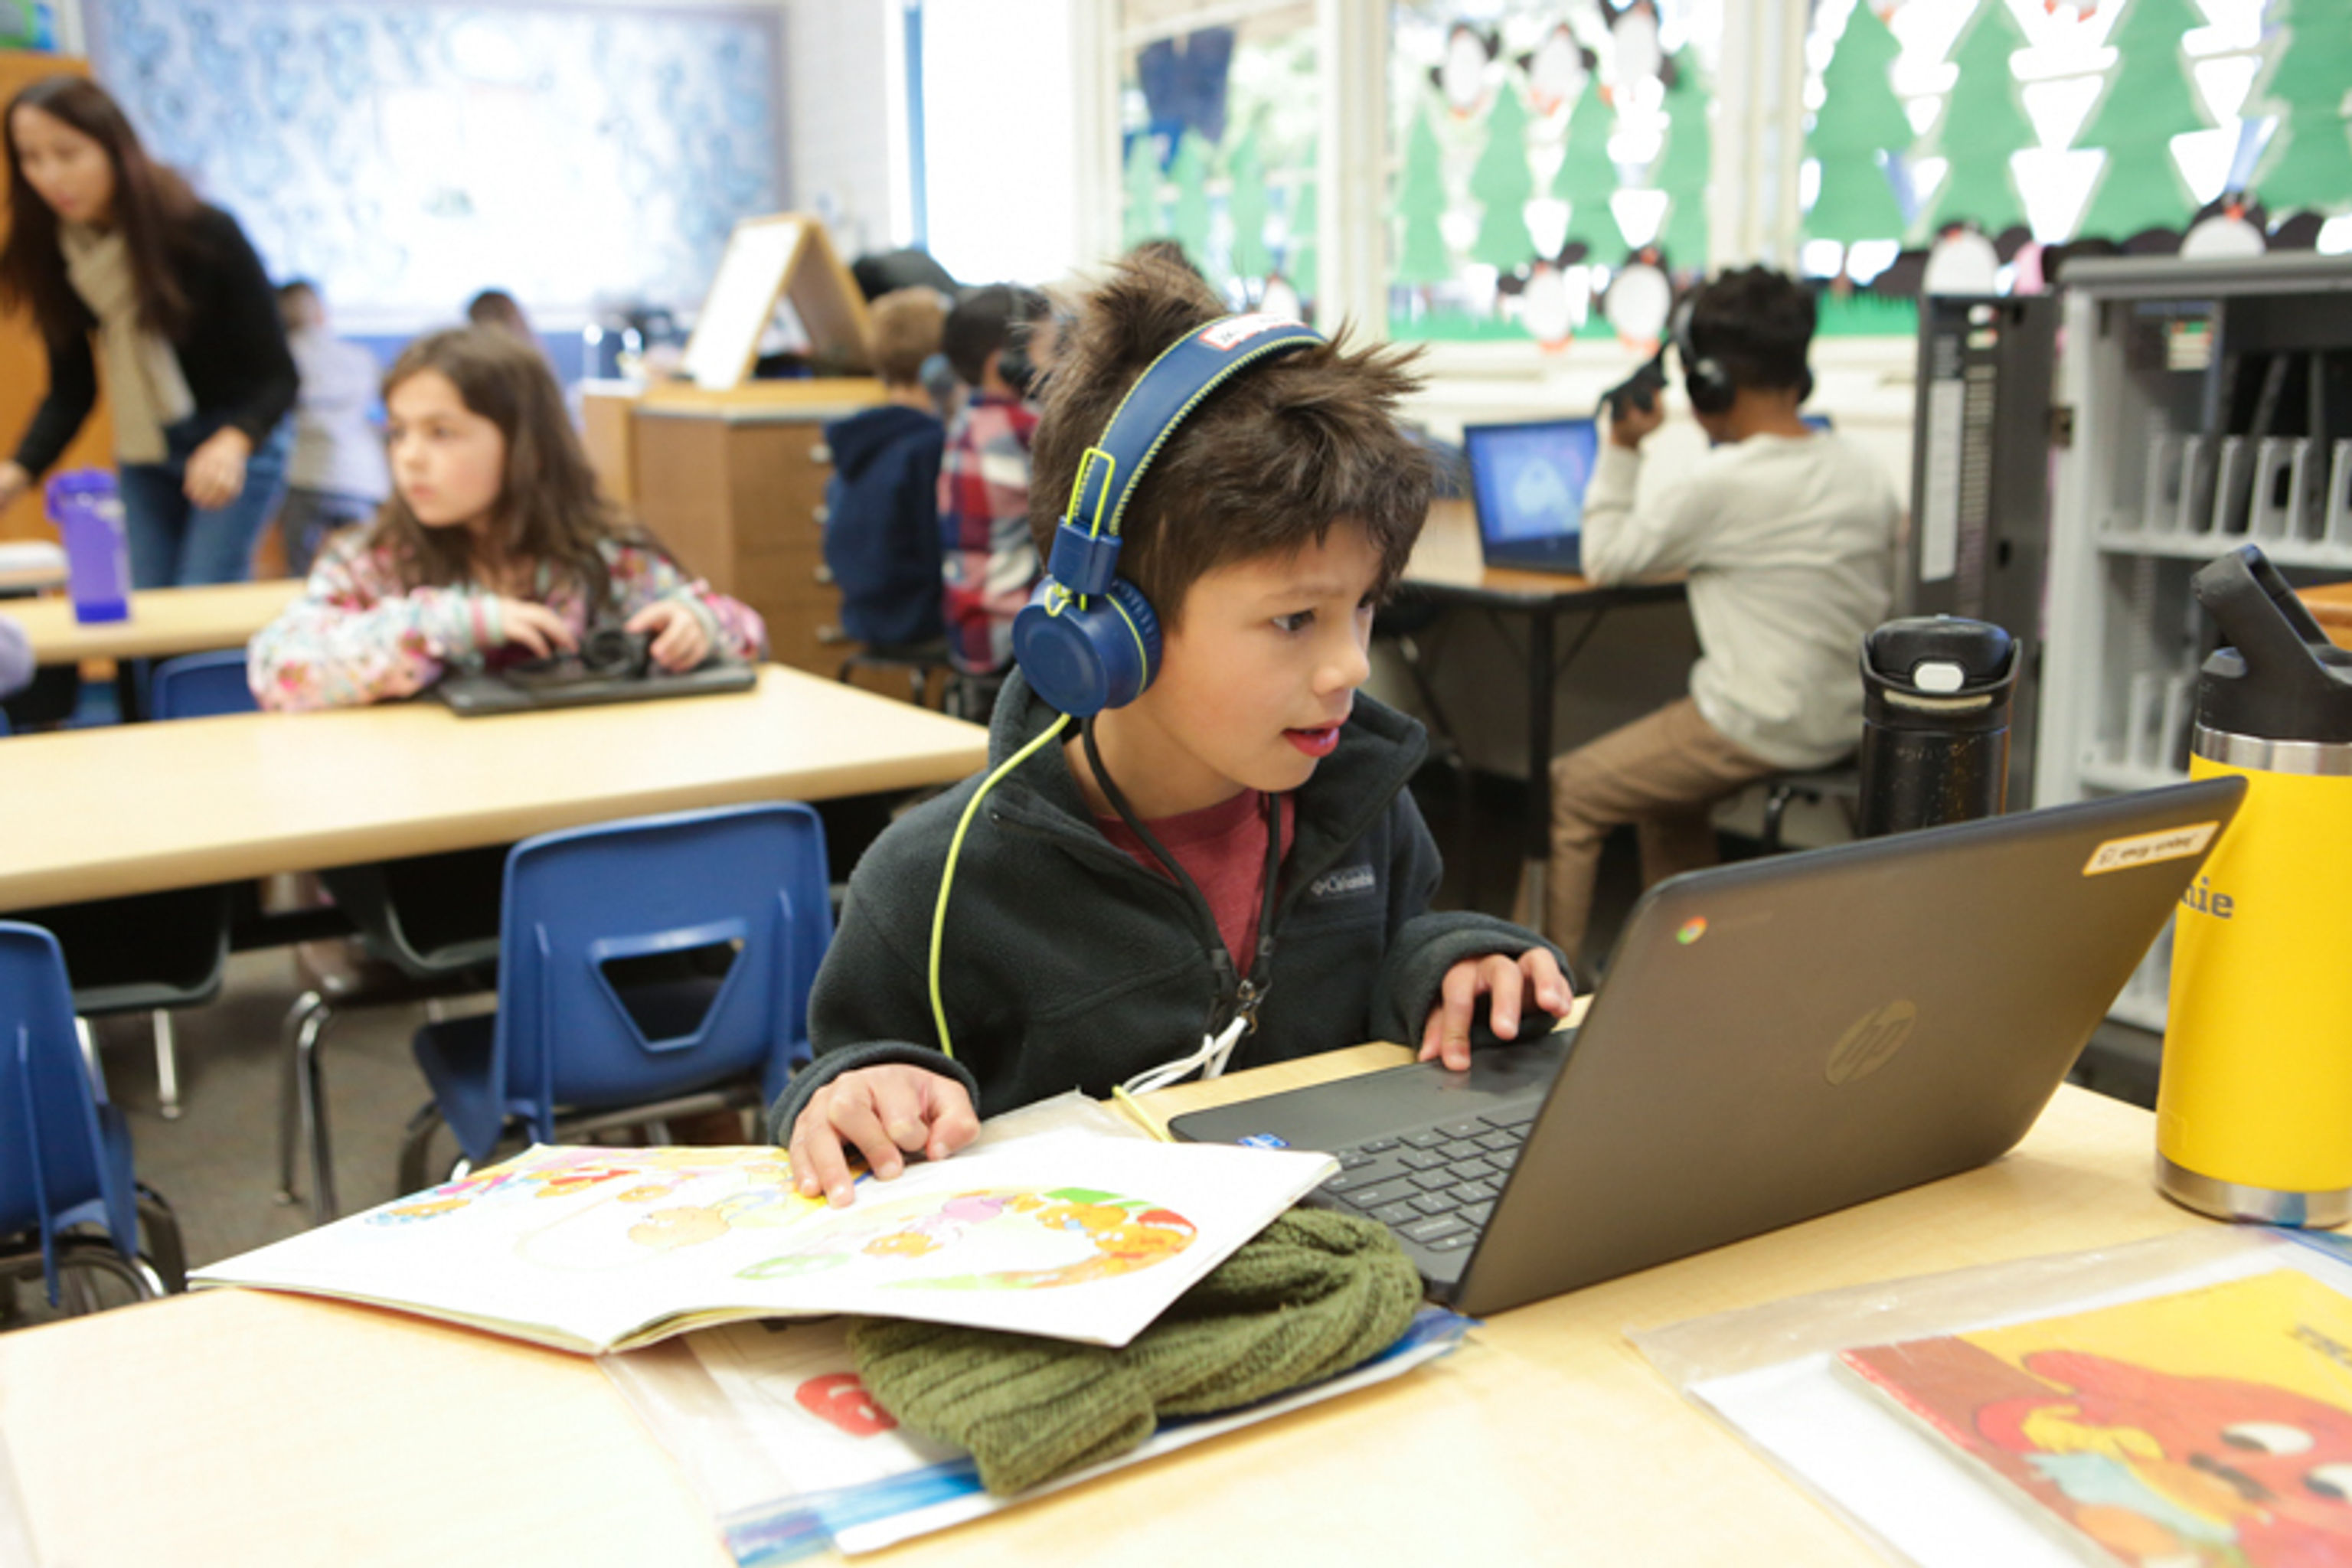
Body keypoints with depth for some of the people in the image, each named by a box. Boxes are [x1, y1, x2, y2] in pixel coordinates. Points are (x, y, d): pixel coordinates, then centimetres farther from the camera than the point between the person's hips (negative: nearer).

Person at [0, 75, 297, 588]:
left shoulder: (206, 234, -19)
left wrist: (233, 444, -39)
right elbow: (70, 392, 0)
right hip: (144, 459, 5)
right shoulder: (52, 255, -5)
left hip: (238, 442, -5)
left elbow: (276, 376, -19)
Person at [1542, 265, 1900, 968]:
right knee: (1668, 792, 31)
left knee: (1569, 791, 6)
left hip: (1758, 734, -8)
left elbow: (1605, 558, -8)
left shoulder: (1724, 484, -19)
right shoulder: (1865, 472, 4)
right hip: (1848, 726, 9)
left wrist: (1621, 448, 1)